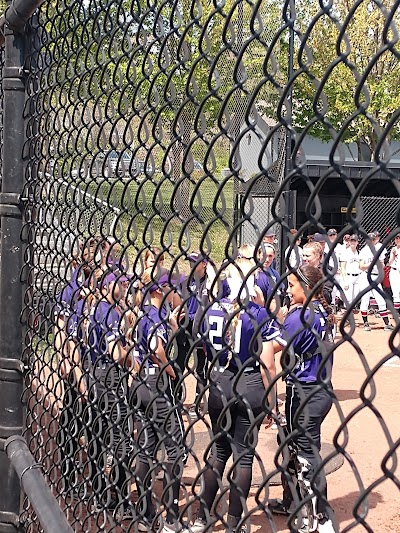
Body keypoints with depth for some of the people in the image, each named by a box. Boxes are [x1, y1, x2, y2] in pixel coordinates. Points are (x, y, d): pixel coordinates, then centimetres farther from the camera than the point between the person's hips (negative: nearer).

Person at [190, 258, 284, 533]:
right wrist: (271, 402, -3)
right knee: (244, 454, 6)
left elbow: (207, 353, 9)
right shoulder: (260, 315, -11)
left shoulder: (212, 310, 1)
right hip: (250, 388, -4)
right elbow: (267, 365, -11)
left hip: (219, 386, 4)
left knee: (219, 450, 18)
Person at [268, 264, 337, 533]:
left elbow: (271, 347, -23)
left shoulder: (301, 315, -19)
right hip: (322, 390, 9)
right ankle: (293, 503, 36)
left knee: (306, 453, 0)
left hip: (304, 392, -9)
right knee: (293, 445, 22)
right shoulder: (324, 312, 7)